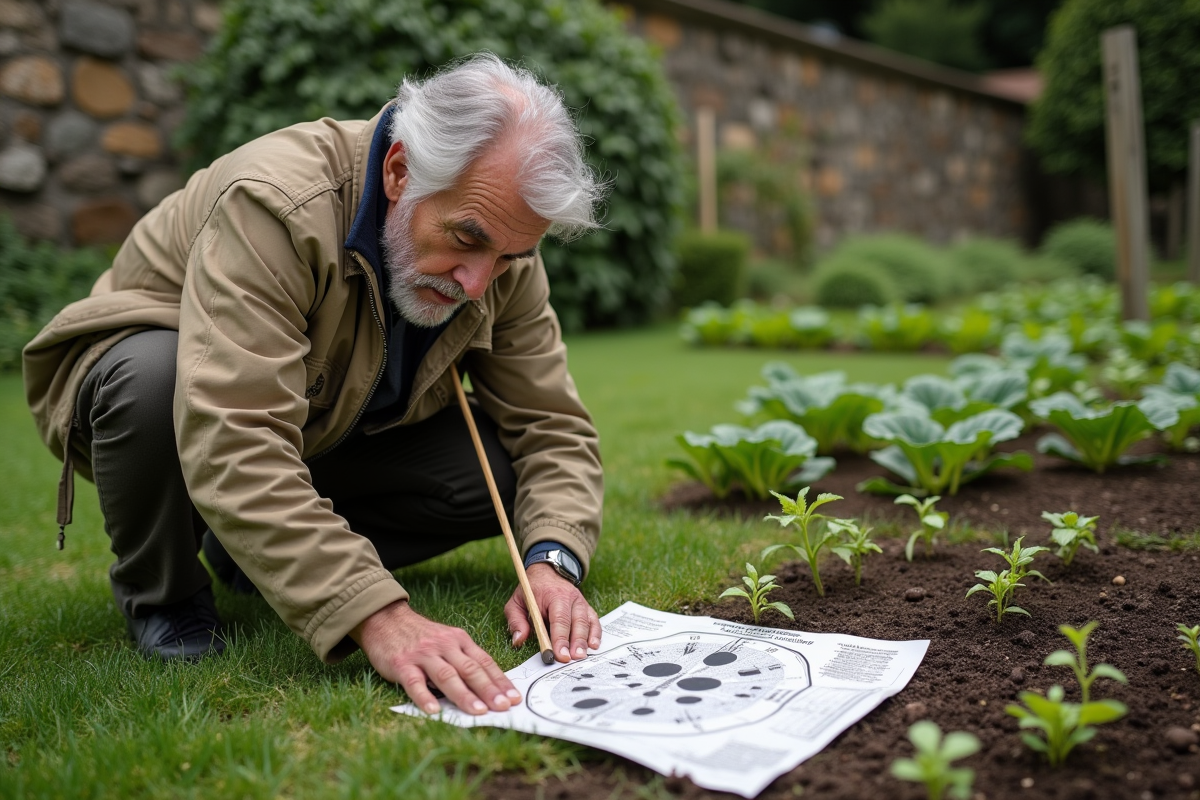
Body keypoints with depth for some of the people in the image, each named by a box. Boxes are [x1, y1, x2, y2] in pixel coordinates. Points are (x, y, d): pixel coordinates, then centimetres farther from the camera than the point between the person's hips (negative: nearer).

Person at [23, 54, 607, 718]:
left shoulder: (501, 245, -17)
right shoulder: (275, 207, -36)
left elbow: (551, 426, -14)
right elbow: (235, 450, -45)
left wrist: (551, 562, -32)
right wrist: (377, 618, -52)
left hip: (330, 428, 5)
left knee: (502, 472, -16)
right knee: (154, 375, -39)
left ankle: (259, 549, 5)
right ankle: (161, 596, -7)